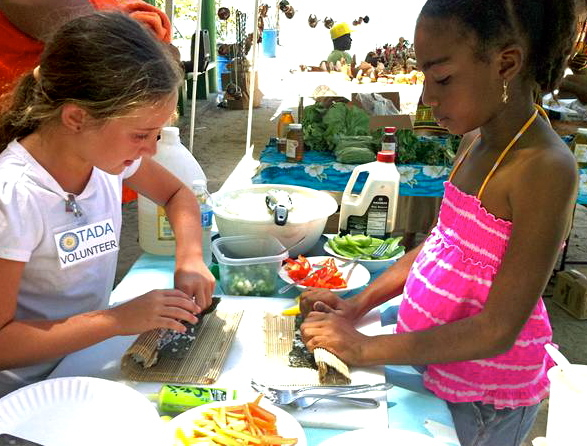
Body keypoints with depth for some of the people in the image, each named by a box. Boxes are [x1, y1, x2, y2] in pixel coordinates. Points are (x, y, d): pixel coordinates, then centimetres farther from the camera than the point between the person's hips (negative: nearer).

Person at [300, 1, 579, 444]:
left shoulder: (545, 167, -25)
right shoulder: (474, 143, 0)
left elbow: (498, 330, -25)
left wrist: (366, 348, -22)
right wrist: (358, 305, 0)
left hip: (483, 401, -7)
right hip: (426, 362, 7)